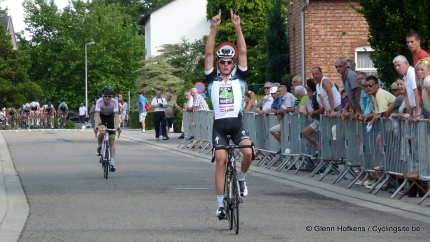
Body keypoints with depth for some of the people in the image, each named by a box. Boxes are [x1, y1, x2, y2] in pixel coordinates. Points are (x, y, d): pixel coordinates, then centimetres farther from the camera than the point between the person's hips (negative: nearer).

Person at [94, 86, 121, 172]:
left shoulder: (114, 102, -28)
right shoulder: (99, 101, -29)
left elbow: (116, 115, -34)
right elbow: (97, 114, -37)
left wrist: (118, 126, -49)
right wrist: (96, 126, -51)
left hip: (110, 118, 1)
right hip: (101, 117, -1)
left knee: (112, 142, -4)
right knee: (102, 132, -34)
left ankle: (112, 163, -2)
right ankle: (99, 147, -4)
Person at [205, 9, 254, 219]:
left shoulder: (239, 79, 12)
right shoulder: (212, 80, 10)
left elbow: (243, 52, 4)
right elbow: (208, 53, 1)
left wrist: (237, 27, -4)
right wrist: (214, 28, -6)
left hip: (237, 124, 0)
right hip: (219, 124, 0)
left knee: (248, 152, -24)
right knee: (220, 160, -9)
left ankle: (241, 178, 8)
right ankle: (220, 203, -4)